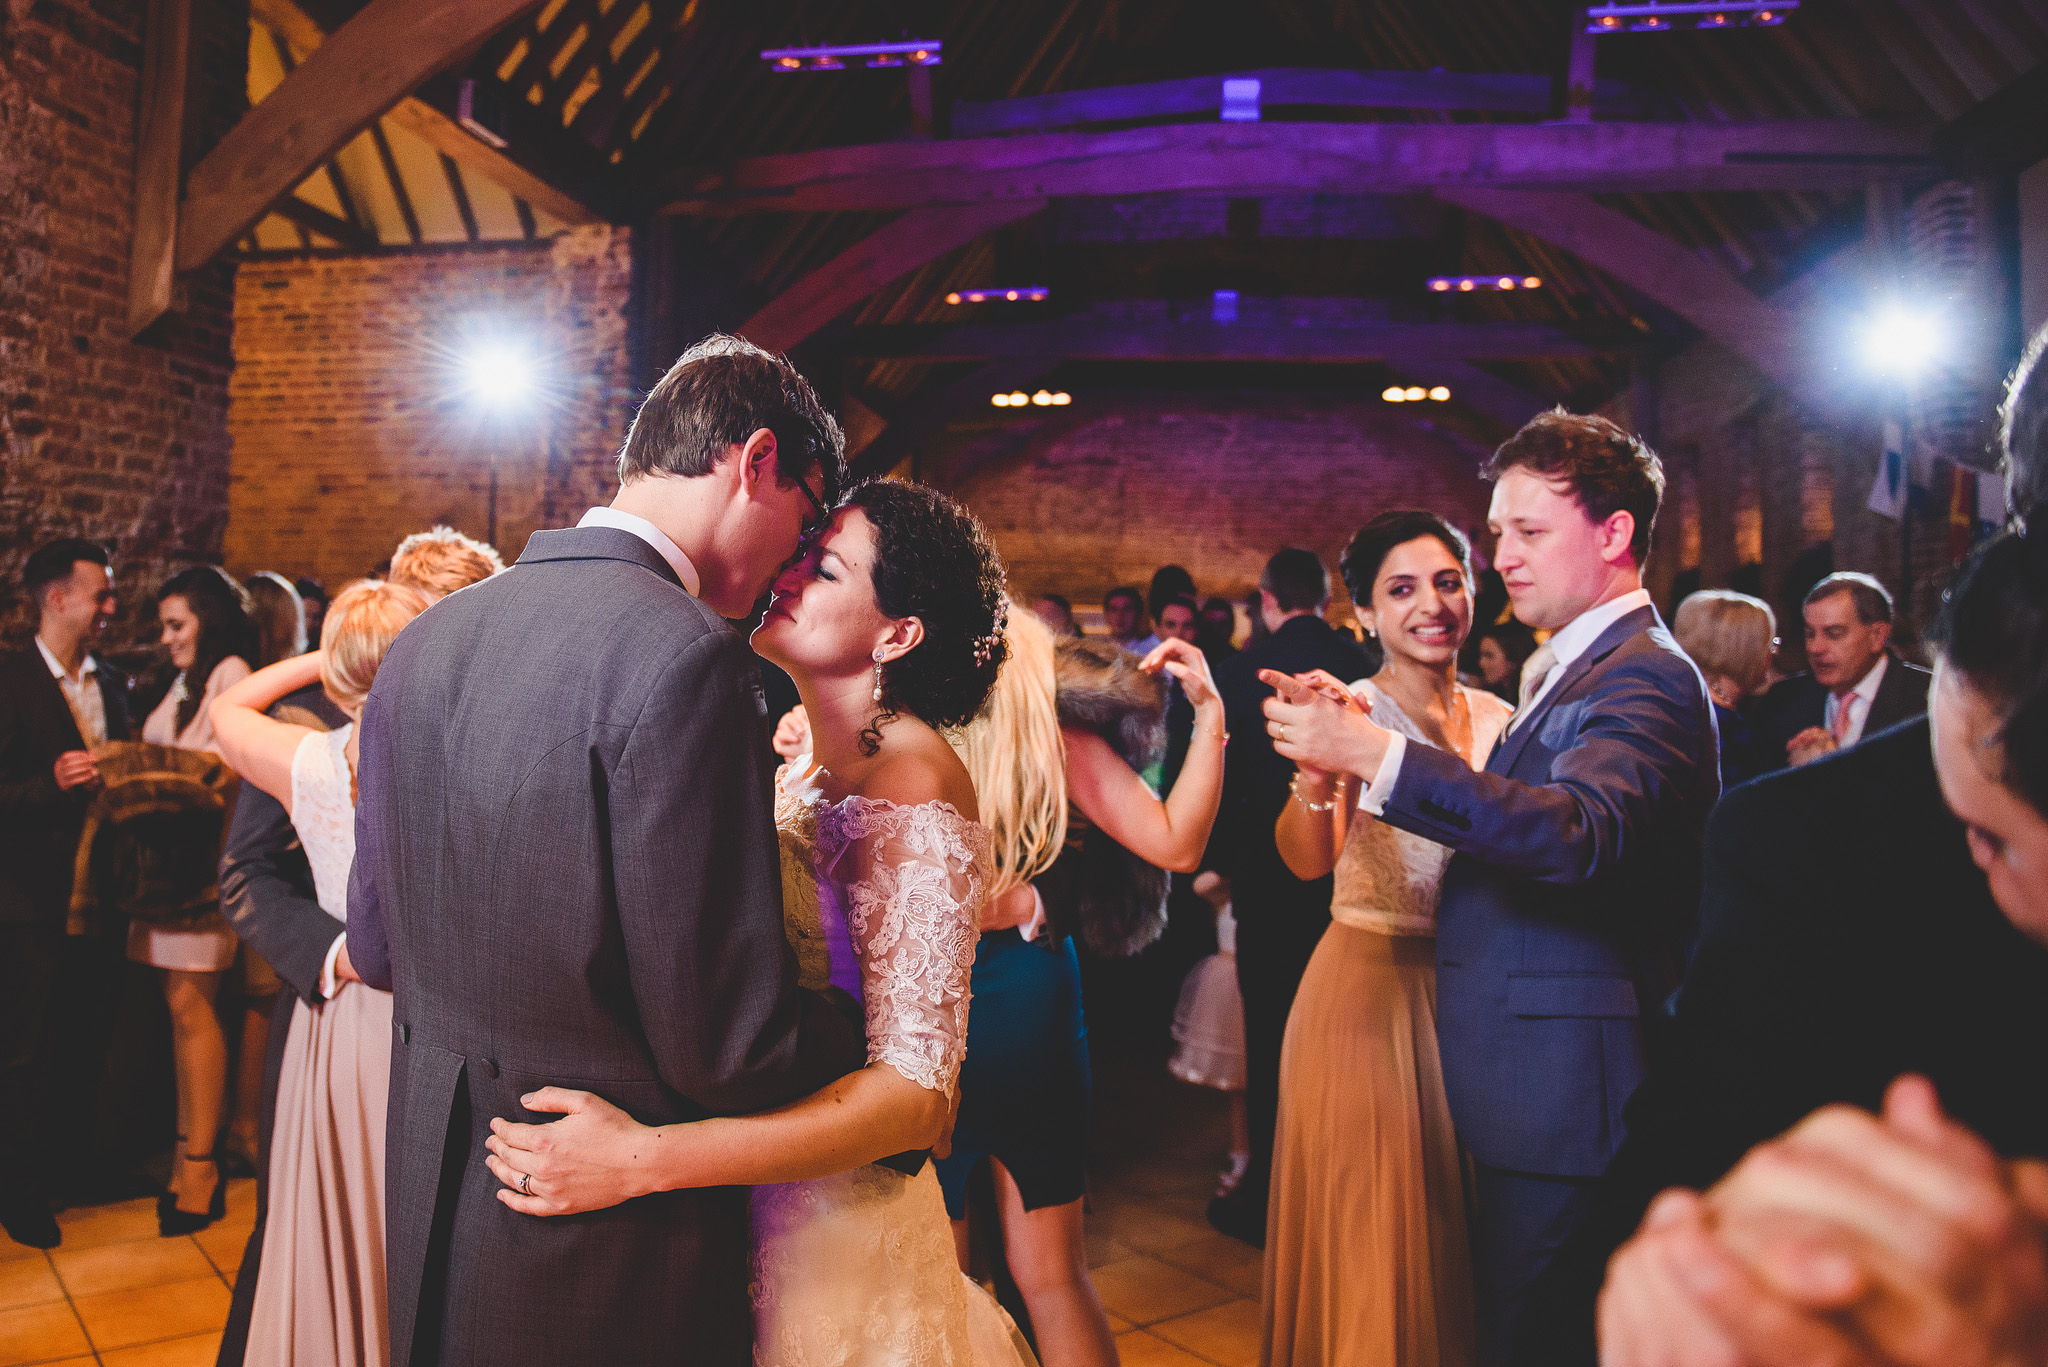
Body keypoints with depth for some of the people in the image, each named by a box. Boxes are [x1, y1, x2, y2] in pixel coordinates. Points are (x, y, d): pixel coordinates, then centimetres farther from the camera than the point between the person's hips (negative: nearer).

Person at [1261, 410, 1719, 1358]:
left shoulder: (1644, 677, -15)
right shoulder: (1578, 670, 17)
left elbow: (1581, 830, -33)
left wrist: (1377, 755, -37)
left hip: (1564, 1092, -9)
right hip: (1531, 1085, 9)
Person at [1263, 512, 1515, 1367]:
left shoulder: (1495, 718, 5)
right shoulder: (1350, 710, -9)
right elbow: (1307, 860, -24)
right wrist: (1315, 777, -43)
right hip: (1368, 987, -4)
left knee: (1453, 1216, 17)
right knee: (1367, 1225, 6)